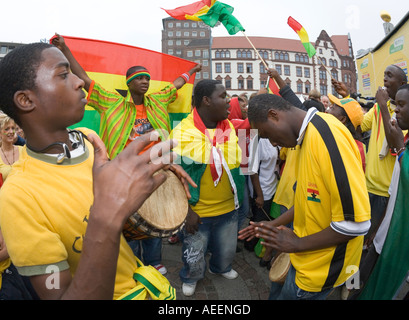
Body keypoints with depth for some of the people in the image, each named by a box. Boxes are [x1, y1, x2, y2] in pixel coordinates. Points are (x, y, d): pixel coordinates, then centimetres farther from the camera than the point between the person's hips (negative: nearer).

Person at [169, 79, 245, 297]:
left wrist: (238, 199, 11)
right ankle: (190, 278, 51)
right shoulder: (183, 132, -17)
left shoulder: (229, 127, -1)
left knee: (227, 250, 26)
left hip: (229, 208, 5)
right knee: (194, 255, 18)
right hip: (197, 212, -4)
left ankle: (220, 268, 58)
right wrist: (186, 211, -14)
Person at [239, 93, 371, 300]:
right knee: (278, 291, 23)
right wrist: (274, 224, 9)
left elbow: (356, 223, -27)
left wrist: (298, 244, -17)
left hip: (321, 266, -8)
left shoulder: (328, 135, -26)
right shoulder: (307, 137, 3)